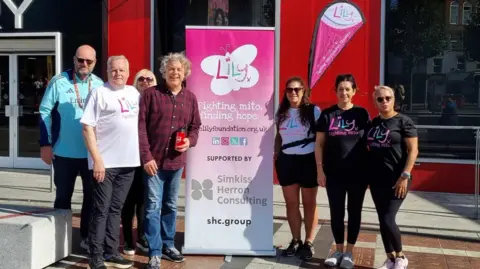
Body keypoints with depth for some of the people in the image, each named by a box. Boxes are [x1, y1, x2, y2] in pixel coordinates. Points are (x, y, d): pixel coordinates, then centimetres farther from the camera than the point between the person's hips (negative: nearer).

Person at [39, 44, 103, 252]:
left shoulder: (99, 85, 2)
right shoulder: (59, 82, -6)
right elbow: (45, 112, -5)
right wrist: (45, 144, -9)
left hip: (93, 153, 2)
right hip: (64, 152, -2)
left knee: (92, 197, 10)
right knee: (63, 197, 11)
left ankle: (87, 236, 23)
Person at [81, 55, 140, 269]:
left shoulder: (134, 93, 12)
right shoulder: (99, 93, -5)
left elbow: (142, 120, 21)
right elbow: (87, 128, -10)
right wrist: (97, 159, -16)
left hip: (128, 162, 5)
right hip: (105, 162, -5)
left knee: (116, 209, 12)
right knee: (101, 210, 0)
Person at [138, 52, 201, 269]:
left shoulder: (190, 98, 8)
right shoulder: (151, 94, -6)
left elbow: (195, 126, 15)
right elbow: (140, 126, -9)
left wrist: (190, 141, -7)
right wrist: (146, 156, -14)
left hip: (176, 161, 4)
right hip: (154, 160, -4)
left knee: (171, 206, 16)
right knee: (153, 206, -2)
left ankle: (168, 245, 30)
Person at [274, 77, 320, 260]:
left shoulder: (313, 111, -5)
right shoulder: (281, 112, 9)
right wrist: (276, 153, 5)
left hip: (308, 160, -4)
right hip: (286, 161, 4)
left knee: (309, 203, 6)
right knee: (291, 203, 9)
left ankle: (308, 243, 15)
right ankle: (296, 241, 20)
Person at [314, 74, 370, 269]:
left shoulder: (362, 114, 1)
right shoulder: (327, 114, 2)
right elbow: (319, 144, 3)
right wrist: (320, 170, -2)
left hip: (357, 173, -1)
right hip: (333, 173, 1)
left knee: (354, 211, 8)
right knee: (336, 212, 9)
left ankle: (349, 252, 20)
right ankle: (338, 250, 24)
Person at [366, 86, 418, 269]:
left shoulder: (403, 121, -7)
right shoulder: (374, 123, 9)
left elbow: (413, 151, -10)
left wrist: (405, 176, -16)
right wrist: (367, 175, 9)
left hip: (396, 180, -6)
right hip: (376, 180, 6)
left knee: (388, 219, -10)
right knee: (382, 220, 8)